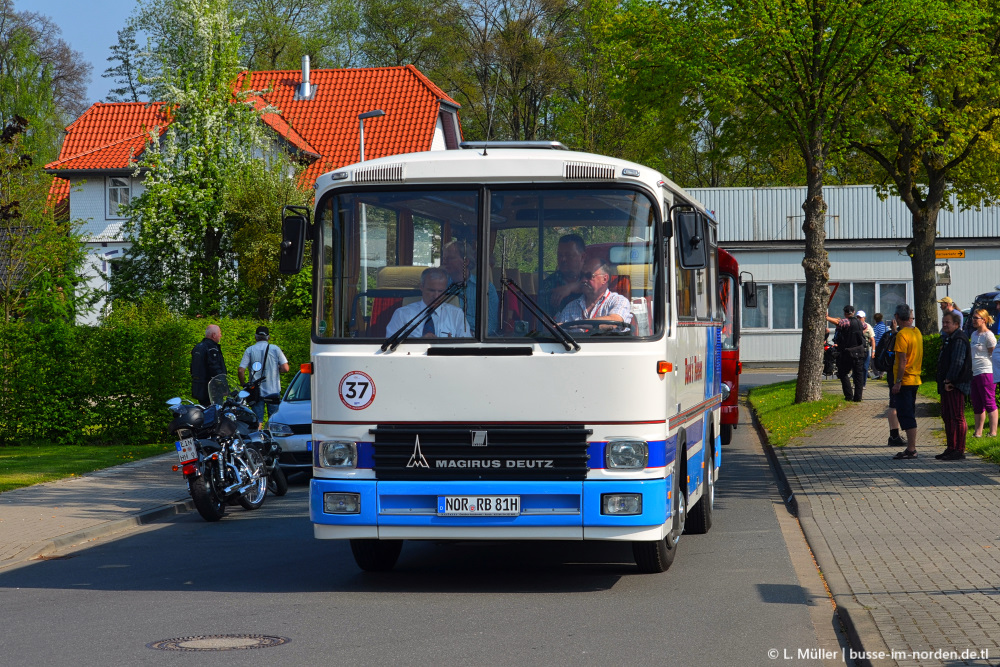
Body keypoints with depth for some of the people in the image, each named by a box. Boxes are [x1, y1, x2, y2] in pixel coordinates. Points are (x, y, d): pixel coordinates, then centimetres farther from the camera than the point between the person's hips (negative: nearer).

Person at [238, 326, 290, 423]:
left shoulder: (249, 350, -1)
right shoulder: (275, 349, -1)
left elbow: (240, 370, -8)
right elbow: (285, 368, -6)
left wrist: (243, 383, 8)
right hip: (273, 390, 0)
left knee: (257, 421, 1)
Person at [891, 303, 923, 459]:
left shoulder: (902, 334, -16)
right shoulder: (917, 332, 10)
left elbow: (903, 361, -20)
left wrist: (898, 382, -18)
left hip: (905, 380, -9)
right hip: (915, 379, 9)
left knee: (906, 415, -6)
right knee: (909, 415, 14)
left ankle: (911, 450, -6)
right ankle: (911, 448, 18)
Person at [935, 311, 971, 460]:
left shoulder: (959, 339, -13)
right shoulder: (947, 339, 20)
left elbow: (957, 362, -21)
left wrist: (949, 381, -20)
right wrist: (945, 382, 17)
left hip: (956, 385, -11)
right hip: (947, 385, 11)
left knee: (957, 417, -8)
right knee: (947, 416, 13)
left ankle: (959, 450, -7)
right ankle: (951, 448, 20)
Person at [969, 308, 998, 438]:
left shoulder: (988, 335, -10)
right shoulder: (974, 334, 15)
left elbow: (995, 355, -8)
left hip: (986, 372, -9)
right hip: (974, 373, 9)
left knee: (989, 403, -6)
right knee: (977, 405, 11)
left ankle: (993, 432, -4)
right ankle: (978, 432, 17)